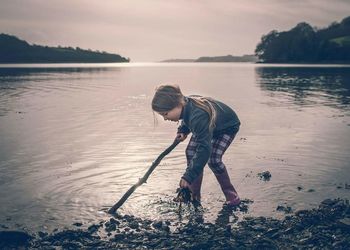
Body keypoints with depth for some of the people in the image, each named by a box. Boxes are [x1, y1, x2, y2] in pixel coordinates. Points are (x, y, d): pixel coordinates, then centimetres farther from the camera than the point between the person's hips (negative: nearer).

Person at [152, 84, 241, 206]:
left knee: (213, 159, -21)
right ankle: (194, 195, 5)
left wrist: (189, 176, -46)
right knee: (191, 152, -7)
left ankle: (231, 195, 3)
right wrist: (182, 130, -12)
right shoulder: (185, 104, -22)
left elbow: (204, 149, -47)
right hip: (210, 126, 8)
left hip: (228, 127, -8)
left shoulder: (198, 117, -47)